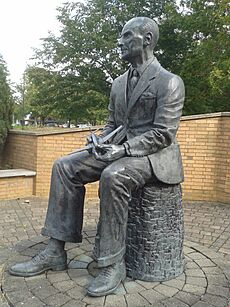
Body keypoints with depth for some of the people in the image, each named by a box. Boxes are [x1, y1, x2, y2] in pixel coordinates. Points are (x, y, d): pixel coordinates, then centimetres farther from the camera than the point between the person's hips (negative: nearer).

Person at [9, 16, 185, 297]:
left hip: (154, 153, -7)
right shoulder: (118, 83, 15)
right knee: (64, 166, -10)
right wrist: (103, 142, -4)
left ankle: (113, 264, -21)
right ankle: (55, 250, -8)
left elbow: (163, 133, -15)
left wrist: (123, 149, -24)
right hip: (120, 149, 7)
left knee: (112, 176, -37)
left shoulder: (169, 82, -8)